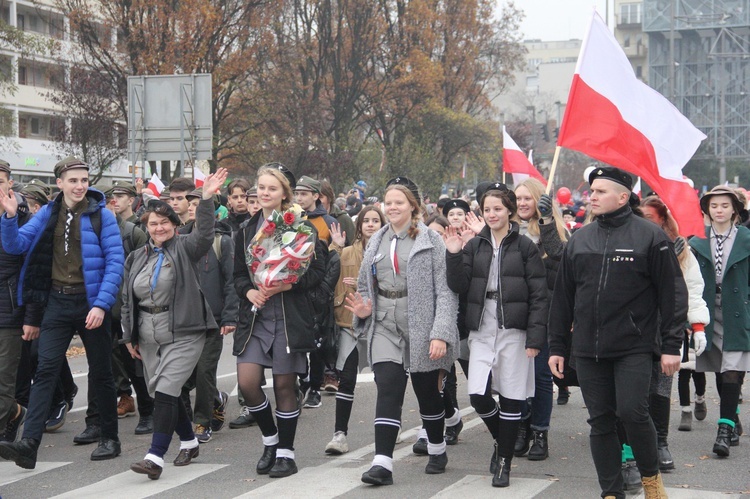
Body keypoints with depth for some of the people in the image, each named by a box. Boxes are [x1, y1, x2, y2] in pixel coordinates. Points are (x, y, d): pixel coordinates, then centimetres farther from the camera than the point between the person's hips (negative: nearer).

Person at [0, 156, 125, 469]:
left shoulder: (101, 215, -5)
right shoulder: (47, 214, 6)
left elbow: (115, 262, -9)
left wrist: (102, 304, -17)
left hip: (91, 303, -2)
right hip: (58, 302, 3)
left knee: (100, 373, 8)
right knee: (45, 371, -7)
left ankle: (110, 439, 22)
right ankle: (29, 444, -13)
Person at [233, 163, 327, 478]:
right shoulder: (247, 230, 11)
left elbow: (317, 271, -5)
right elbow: (238, 274, 16)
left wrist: (286, 285, -18)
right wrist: (249, 291, -5)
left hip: (290, 317, -4)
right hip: (254, 315, 4)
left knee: (284, 385, 2)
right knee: (246, 383, -6)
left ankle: (285, 453, 16)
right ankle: (270, 440, 19)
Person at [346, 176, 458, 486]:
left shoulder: (430, 241, -5)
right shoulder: (377, 242, 11)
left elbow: (445, 291, -11)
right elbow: (364, 285, 19)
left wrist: (441, 333, -19)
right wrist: (363, 309, -3)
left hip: (422, 329, -3)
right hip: (386, 329, 3)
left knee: (428, 392, 11)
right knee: (388, 392, -9)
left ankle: (437, 450, 33)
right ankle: (382, 463, -13)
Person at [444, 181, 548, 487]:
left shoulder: (524, 247, -1)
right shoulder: (474, 246, 10)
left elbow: (539, 295, -4)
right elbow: (459, 287, 3)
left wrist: (535, 336, -10)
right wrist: (454, 256, -10)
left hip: (513, 331, -3)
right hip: (481, 332, 3)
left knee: (511, 398, 2)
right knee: (478, 396, -7)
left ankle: (504, 462, 15)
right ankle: (501, 439, 23)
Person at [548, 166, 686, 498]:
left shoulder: (650, 237, -3)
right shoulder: (579, 240, 11)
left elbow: (671, 294, -3)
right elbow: (562, 297, 14)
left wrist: (671, 345, -8)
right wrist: (557, 346, 12)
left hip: (633, 347, -4)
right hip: (587, 349, 4)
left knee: (632, 412, -11)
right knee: (600, 421, 6)